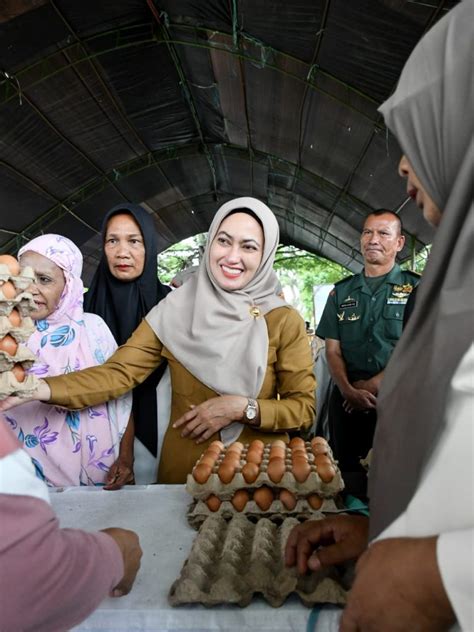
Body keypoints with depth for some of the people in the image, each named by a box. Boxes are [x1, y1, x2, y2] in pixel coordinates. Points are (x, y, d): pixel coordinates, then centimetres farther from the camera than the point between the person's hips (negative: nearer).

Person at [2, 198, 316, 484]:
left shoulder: (284, 321, -10)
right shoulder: (174, 310, -7)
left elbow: (304, 408, -7)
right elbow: (118, 372, -13)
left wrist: (241, 407, -21)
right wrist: (38, 388, -26)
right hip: (183, 471, 1)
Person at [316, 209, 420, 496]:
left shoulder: (416, 289, 2)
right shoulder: (342, 292, 11)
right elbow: (332, 350, 7)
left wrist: (372, 385, -13)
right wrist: (348, 390, -10)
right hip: (347, 399, 3)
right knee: (345, 472, 9)